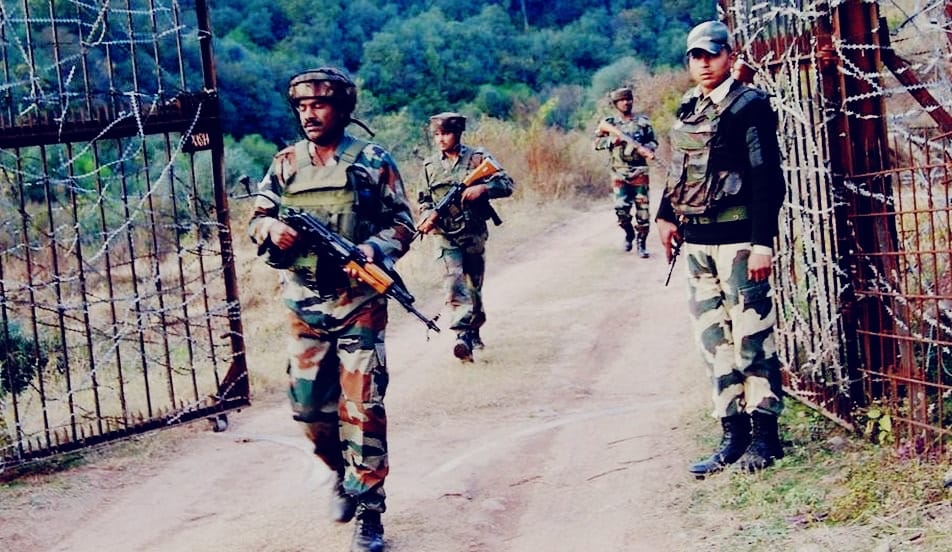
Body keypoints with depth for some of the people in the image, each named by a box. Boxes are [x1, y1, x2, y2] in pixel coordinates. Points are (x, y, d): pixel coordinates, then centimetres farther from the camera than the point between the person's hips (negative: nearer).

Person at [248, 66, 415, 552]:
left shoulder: (373, 161, -2)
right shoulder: (285, 164, 8)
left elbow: (402, 225, -1)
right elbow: (257, 219, 11)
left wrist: (374, 249, -21)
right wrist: (271, 228, -13)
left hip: (359, 305, -4)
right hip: (303, 306, 4)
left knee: (362, 409, -7)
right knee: (309, 408, 10)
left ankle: (368, 511, 1)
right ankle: (343, 475, 36)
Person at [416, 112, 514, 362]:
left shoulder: (478, 158, -2)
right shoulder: (430, 165, 5)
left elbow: (507, 184, -6)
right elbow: (425, 199, 13)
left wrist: (482, 188, -23)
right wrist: (427, 215, -9)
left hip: (474, 235, 0)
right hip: (447, 237, 0)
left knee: (474, 286, 12)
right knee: (454, 282, -17)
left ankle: (473, 331, 31)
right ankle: (464, 335, -21)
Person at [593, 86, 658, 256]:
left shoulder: (643, 121, 5)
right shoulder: (609, 123, 5)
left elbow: (653, 142, 11)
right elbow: (597, 142, 6)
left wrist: (647, 148, -11)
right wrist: (611, 141, -11)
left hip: (639, 171, 0)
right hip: (619, 173, 0)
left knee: (642, 208, -4)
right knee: (621, 209, -5)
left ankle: (642, 242, 7)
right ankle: (629, 234, 23)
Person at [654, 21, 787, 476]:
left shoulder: (749, 105, -8)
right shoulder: (688, 110, 13)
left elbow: (768, 178, -13)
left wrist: (762, 242, -18)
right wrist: (666, 216, 12)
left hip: (737, 239, -7)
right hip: (696, 241, 7)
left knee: (750, 336, -3)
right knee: (713, 340, 9)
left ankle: (765, 435, 7)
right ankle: (733, 434, 16)